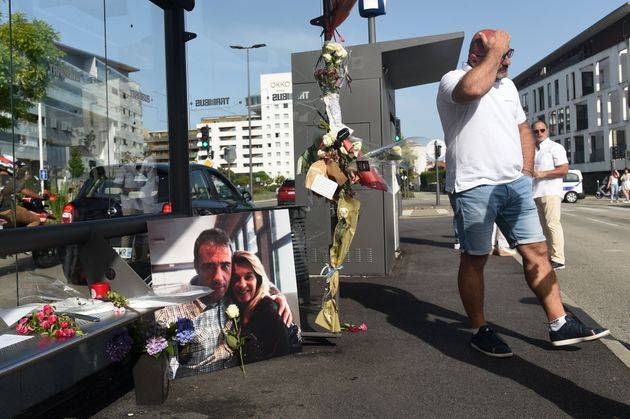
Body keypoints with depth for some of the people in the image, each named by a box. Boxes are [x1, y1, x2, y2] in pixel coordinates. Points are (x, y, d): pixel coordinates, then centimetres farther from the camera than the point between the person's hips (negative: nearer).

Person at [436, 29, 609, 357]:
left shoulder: (507, 85, 21)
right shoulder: (452, 80, -3)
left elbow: (524, 131, 25)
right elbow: (473, 88, -29)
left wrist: (526, 174, 14)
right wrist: (495, 49, -13)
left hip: (515, 184, 7)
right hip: (473, 187, -7)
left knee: (536, 251, 6)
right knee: (474, 260, 2)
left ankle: (560, 325, 15)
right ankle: (480, 331, 14)